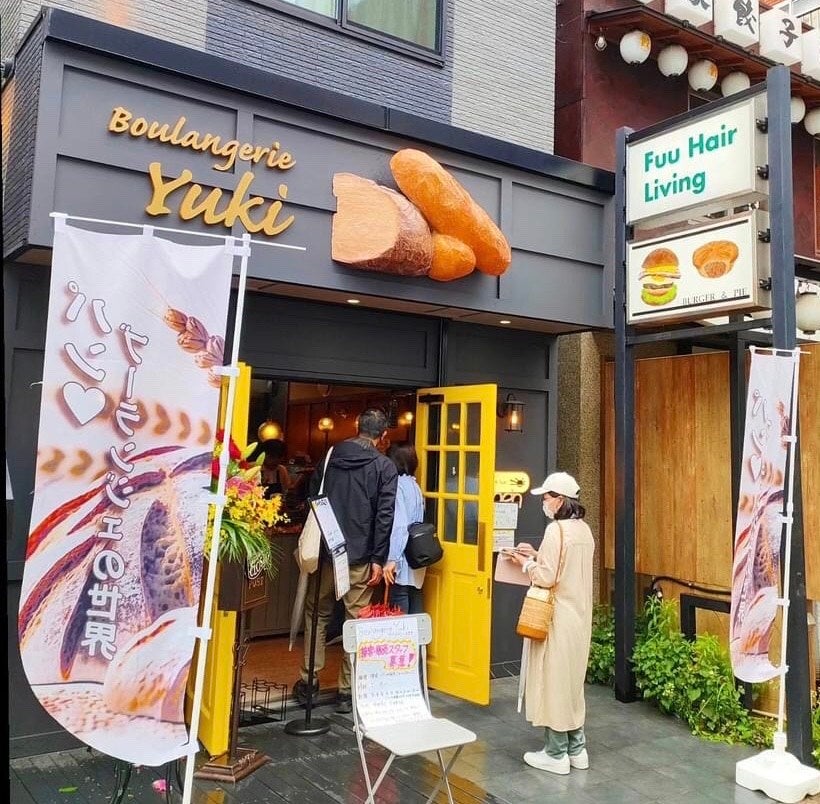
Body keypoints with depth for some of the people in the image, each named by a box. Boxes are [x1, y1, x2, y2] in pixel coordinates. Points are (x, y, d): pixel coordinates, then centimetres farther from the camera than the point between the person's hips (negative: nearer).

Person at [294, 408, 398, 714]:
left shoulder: (329, 458, 7)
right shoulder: (384, 466, -4)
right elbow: (384, 516, -10)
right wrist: (378, 559, -7)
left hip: (326, 551, 3)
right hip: (360, 557, -3)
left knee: (317, 615, 17)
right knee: (356, 621, 5)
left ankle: (309, 680, 20)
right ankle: (347, 690, 8)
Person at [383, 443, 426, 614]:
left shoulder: (398, 485, -10)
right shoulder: (414, 485, 14)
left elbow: (398, 525, -19)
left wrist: (391, 559, -21)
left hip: (403, 561, -8)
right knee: (415, 614, 11)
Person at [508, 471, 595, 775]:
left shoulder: (556, 529, -19)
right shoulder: (584, 529, 8)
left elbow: (547, 578, -20)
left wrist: (525, 563, -4)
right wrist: (537, 556, 13)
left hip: (558, 618, -9)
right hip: (579, 616, 9)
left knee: (553, 680, 2)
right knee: (572, 679, 18)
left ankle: (556, 754, 12)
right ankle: (576, 748, 26)